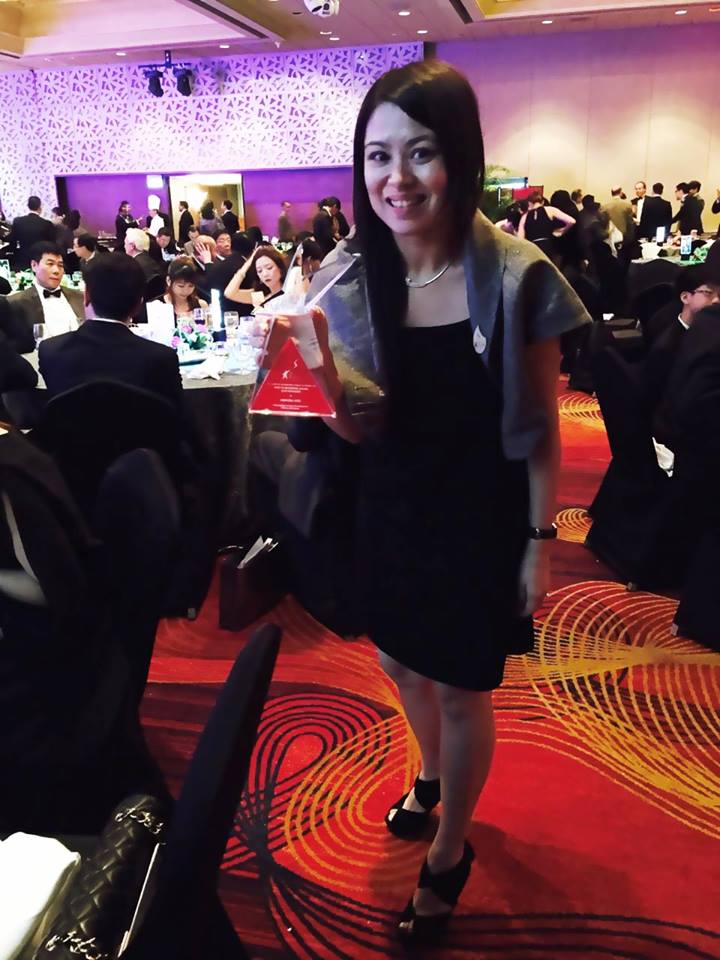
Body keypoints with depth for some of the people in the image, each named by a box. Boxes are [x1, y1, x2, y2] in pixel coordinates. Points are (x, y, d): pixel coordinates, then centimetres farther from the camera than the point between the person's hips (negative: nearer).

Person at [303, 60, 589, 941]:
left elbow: (542, 426, -10)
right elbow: (362, 430, -9)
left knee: (461, 692, 12)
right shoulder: (349, 280, -9)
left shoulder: (515, 278, -19)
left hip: (480, 519, -4)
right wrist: (321, 374, -29)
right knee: (400, 660, 24)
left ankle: (450, 852, 41)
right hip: (391, 511, 5)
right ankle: (432, 775, 58)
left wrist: (539, 541, -7)